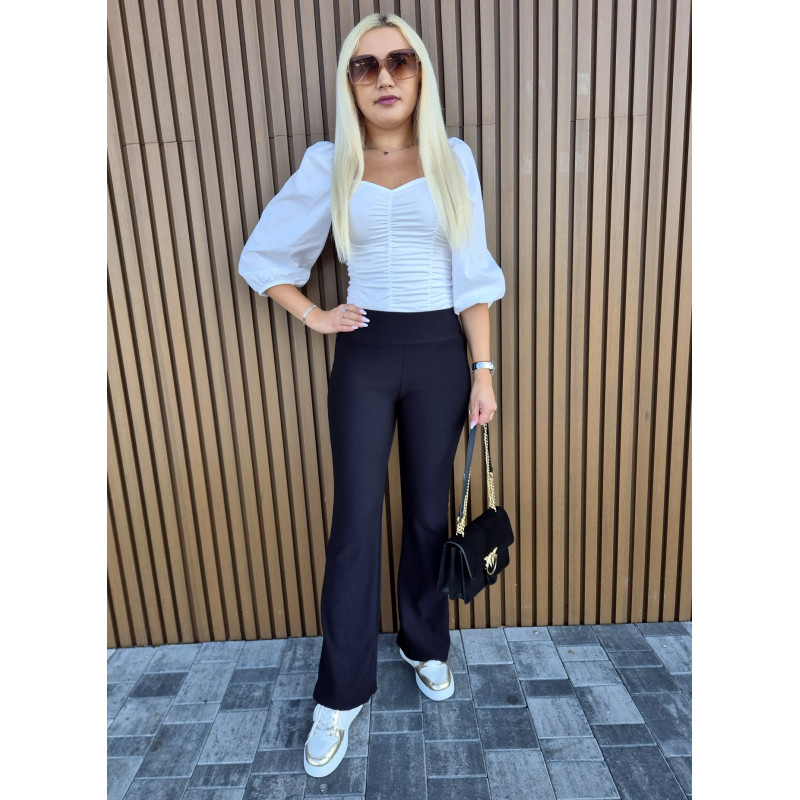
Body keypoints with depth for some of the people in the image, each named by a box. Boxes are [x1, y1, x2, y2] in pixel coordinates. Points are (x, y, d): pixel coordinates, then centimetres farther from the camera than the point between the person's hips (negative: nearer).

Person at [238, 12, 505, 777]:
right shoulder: (328, 165, 3)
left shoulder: (454, 160, 4)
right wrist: (314, 316, 0)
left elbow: (473, 274, 1)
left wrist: (483, 369, -3)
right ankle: (340, 694, 20)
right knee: (355, 523, 2)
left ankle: (426, 648, 36)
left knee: (428, 513, 11)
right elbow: (264, 255, 9)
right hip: (363, 355, 0)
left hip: (439, 353, 1)